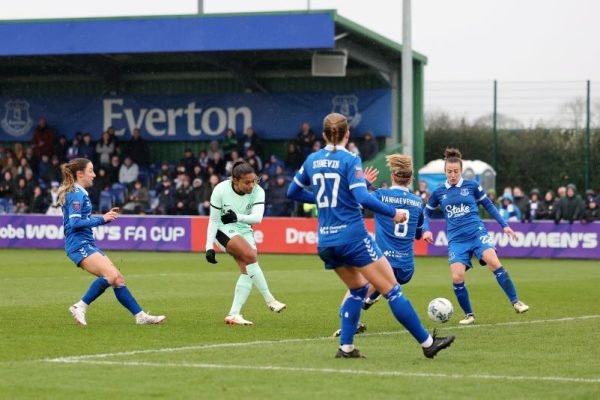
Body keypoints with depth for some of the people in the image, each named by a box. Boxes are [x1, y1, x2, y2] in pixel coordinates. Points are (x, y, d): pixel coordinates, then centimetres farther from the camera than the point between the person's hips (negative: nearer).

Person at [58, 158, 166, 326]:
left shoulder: (79, 194, 19)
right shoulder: (76, 195, -11)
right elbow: (75, 223, -20)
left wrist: (106, 218, 15)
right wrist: (101, 219, -17)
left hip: (87, 245, 11)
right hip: (80, 245, -11)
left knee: (118, 278, 5)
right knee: (111, 274, -25)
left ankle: (140, 316, 6)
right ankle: (80, 307, -19)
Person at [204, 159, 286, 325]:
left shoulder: (257, 192, -15)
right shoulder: (220, 191, -20)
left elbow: (257, 218, -28)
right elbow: (213, 220, -11)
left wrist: (238, 217, -45)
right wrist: (209, 246, -16)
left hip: (244, 230, 5)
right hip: (224, 230, -5)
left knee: (247, 271, -11)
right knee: (250, 255, -28)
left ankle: (234, 314, -5)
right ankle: (269, 300, -23)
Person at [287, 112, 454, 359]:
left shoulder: (312, 160, 8)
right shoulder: (350, 160, -10)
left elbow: (293, 192, 18)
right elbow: (362, 198, -20)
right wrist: (393, 213, -9)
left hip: (326, 241, 7)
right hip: (352, 236, -7)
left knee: (358, 289, 23)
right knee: (392, 290, -2)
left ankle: (346, 347, 12)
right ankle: (427, 343, 0)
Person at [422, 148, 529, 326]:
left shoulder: (471, 186, 4)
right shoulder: (438, 192, 8)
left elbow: (488, 205, 14)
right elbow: (427, 212, 21)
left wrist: (504, 225, 11)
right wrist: (426, 230, 2)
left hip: (477, 232, -2)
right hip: (456, 239, 2)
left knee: (493, 262, -27)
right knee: (457, 277, -15)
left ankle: (515, 302, -19)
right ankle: (469, 314, 6)